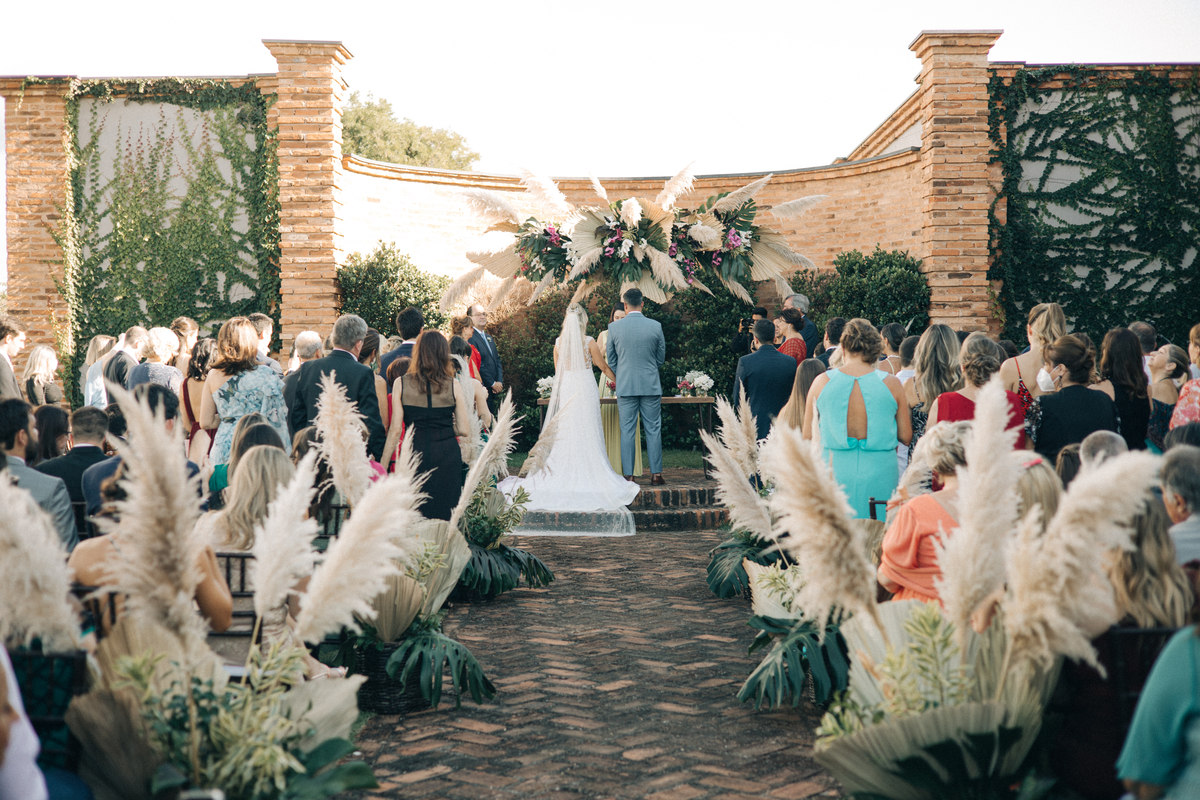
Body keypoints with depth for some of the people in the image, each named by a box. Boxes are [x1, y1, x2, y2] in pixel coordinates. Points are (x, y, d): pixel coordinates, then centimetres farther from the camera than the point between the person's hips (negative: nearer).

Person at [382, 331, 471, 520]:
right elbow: (464, 430, 0)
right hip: (448, 453, 0)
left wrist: (382, 464, 5)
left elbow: (395, 430, -2)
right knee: (445, 517, 5)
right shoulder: (454, 386, -1)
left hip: (415, 453, 0)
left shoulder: (401, 384, -1)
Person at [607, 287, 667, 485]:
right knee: (653, 430, 5)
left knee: (627, 431, 4)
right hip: (651, 386, 0)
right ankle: (656, 474, 5)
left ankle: (628, 475, 4)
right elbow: (661, 358, 8)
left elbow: (611, 360, 7)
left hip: (625, 386, 0)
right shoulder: (655, 326, -2)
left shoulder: (614, 327, -3)